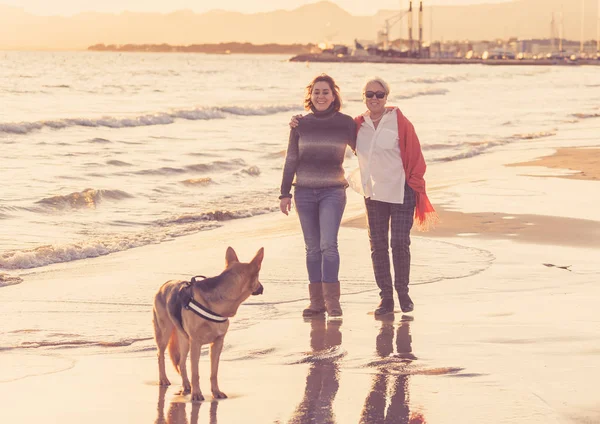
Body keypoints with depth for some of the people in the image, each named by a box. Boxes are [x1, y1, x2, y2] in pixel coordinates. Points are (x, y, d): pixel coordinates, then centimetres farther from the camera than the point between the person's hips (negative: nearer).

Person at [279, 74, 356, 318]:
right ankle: (317, 300, 10)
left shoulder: (346, 123, 0)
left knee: (328, 244, -16)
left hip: (333, 192, -2)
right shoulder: (300, 125, 5)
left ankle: (332, 299, -12)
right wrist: (285, 193, 7)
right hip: (305, 192, 2)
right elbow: (291, 161, 9)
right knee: (313, 248, 5)